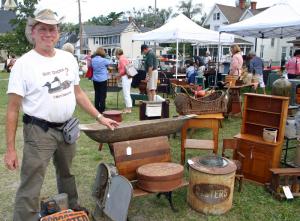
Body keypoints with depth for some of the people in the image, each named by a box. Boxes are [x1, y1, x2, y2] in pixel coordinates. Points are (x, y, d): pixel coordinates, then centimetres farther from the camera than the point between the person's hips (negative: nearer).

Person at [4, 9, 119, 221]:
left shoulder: (68, 58, 3)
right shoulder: (24, 63, -12)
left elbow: (78, 93, 12)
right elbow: (13, 108, -12)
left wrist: (100, 117, 6)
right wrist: (10, 148, -14)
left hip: (67, 128, 6)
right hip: (39, 132, -5)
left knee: (67, 174, 25)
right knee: (30, 189, -1)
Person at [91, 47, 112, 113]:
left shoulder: (93, 60, 2)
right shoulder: (104, 60, -13)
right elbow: (110, 63, 4)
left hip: (95, 79, 5)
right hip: (102, 79, -5)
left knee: (97, 94, 12)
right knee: (102, 95, 1)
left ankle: (97, 109, 18)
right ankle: (102, 109, 3)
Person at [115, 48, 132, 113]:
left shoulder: (121, 59, -13)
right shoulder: (124, 58, 16)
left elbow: (124, 70, -20)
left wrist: (119, 75, -5)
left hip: (125, 77, -10)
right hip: (127, 77, 10)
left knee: (126, 93, -5)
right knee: (127, 93, 15)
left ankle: (128, 109, -1)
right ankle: (128, 107, 21)